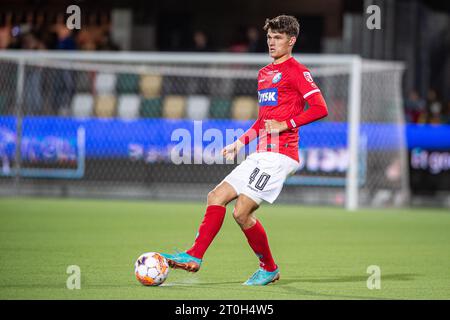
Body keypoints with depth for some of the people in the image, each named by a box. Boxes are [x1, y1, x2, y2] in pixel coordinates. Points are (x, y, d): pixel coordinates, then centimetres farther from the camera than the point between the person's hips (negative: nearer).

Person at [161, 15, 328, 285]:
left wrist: (286, 125, -15)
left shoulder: (296, 71, -6)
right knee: (216, 197, 2)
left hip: (279, 154, -9)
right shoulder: (264, 73, 21)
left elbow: (320, 108, -13)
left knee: (242, 212, -13)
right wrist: (241, 142, 19)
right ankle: (195, 257, 2)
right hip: (260, 154, 9)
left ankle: (269, 268, 4)